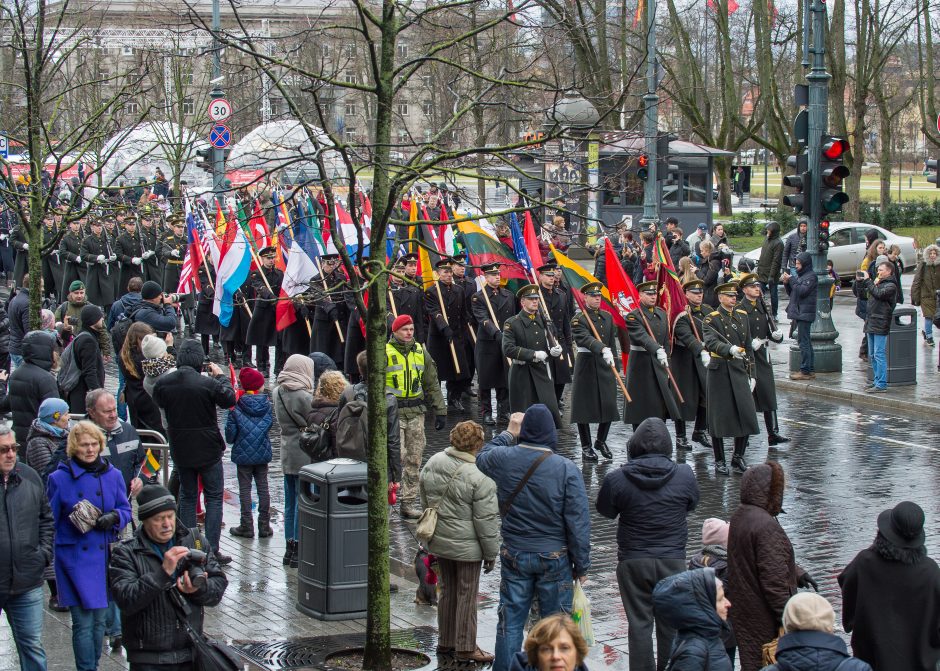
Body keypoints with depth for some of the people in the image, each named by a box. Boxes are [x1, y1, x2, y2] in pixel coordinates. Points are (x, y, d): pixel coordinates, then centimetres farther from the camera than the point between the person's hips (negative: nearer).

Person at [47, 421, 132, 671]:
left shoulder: (112, 475, 6)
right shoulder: (59, 478, -3)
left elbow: (125, 509, 10)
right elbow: (49, 521, 2)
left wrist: (114, 517, -11)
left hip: (105, 555, 4)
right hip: (74, 558, -4)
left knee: (100, 619, 11)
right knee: (83, 621, -9)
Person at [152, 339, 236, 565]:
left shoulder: (163, 383, -9)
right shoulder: (208, 383, -21)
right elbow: (229, 400, -6)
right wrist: (220, 376, 7)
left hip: (180, 451, 4)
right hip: (208, 450, -4)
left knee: (187, 496, 17)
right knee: (214, 497, 7)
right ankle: (212, 549, 2)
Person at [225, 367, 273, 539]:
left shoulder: (237, 406, -13)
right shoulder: (266, 404, -4)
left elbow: (230, 431, -10)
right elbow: (270, 423, 7)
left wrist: (231, 441, 10)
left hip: (243, 454, -3)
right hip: (262, 453, 3)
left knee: (245, 489, 5)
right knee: (263, 488, 10)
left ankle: (247, 527, 5)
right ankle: (264, 526, 11)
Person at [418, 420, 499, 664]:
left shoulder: (433, 463, 0)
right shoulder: (480, 476, -20)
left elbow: (425, 502, 13)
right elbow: (486, 519, -16)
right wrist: (491, 553, -6)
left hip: (438, 541, 7)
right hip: (467, 546, -6)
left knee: (447, 591, 19)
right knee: (467, 595, 5)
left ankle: (445, 642, 28)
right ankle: (465, 648, 13)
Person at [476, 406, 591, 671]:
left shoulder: (504, 459, -9)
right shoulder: (567, 470, -17)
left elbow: (482, 457, 19)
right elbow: (578, 522, -13)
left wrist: (508, 434, 24)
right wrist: (582, 565, -4)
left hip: (514, 556, 2)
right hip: (555, 558, -2)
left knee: (510, 621, 11)